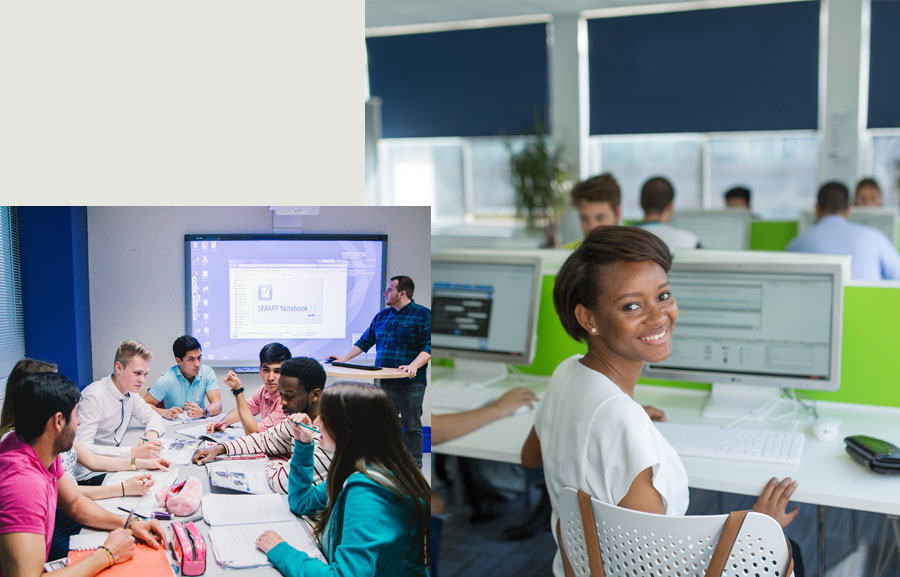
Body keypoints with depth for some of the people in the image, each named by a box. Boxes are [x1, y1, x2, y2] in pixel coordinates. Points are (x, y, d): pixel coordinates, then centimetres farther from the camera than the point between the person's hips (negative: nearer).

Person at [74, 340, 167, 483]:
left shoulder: (130, 393, 4)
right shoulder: (94, 397, -21)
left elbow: (154, 418, 14)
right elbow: (81, 449, -29)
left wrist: (151, 434, -11)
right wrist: (133, 453, -34)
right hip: (89, 476, -7)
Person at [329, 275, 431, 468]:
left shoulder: (422, 315, -2)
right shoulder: (382, 316, 17)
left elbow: (428, 347, -9)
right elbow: (365, 341, 22)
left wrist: (414, 366, -24)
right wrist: (344, 359, 14)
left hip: (410, 384, -5)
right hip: (383, 383, 5)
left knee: (412, 426, 2)